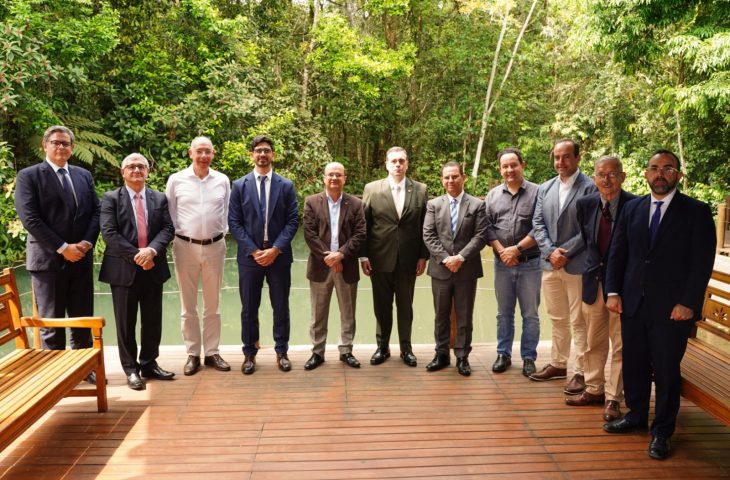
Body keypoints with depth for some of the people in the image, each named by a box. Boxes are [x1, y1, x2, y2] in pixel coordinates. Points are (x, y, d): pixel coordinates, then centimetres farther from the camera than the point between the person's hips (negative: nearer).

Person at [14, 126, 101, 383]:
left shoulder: (84, 175, 13)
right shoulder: (28, 176, -3)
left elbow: (96, 211, 9)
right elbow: (30, 219, -11)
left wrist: (87, 242, -8)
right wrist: (63, 248, -15)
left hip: (82, 258, 4)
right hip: (48, 259, -4)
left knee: (83, 318, 11)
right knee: (51, 321, 5)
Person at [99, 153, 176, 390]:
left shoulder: (159, 198, 10)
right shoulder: (110, 198, 1)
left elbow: (168, 228, 1)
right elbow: (109, 233, -9)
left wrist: (152, 250, -17)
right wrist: (136, 255, -16)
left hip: (153, 267, 3)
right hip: (124, 268, -3)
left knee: (153, 320, 10)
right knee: (126, 322, 4)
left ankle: (149, 364, 24)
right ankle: (131, 369, 15)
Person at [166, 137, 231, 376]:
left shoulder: (222, 180, 2)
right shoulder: (176, 180, -2)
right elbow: (169, 213, 4)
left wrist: (222, 232, 1)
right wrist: (175, 235, -1)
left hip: (215, 246, 1)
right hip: (185, 246, -1)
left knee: (212, 305, 10)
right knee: (188, 306, 7)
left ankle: (212, 352, 20)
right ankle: (192, 354, 18)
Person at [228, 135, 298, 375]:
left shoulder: (286, 185, 3)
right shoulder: (239, 185, 2)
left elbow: (292, 221, -1)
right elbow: (234, 222, -1)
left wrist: (275, 249, -12)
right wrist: (253, 250, -10)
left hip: (279, 255, 0)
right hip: (249, 256, 0)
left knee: (281, 307, 8)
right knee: (249, 308, 7)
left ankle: (282, 351, 21)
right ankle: (249, 353, 20)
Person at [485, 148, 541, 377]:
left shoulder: (536, 192, -4)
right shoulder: (493, 195, 8)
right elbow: (487, 226, 3)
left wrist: (516, 249, -14)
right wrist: (501, 251, -9)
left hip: (530, 263, -3)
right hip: (502, 263, 3)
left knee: (530, 314, 6)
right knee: (504, 313, 13)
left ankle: (528, 358, 17)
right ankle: (503, 354, 24)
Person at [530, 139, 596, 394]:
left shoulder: (590, 188, -7)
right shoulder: (544, 188, 11)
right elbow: (538, 224, 6)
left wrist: (565, 251, -14)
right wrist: (551, 251, -8)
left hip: (577, 265, -6)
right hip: (550, 265, 6)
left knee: (579, 322, 1)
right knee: (557, 319, 17)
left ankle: (581, 372, 9)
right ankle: (558, 364, 29)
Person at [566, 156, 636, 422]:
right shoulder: (585, 204, 0)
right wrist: (595, 267, 8)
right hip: (593, 280, 4)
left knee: (620, 344, 4)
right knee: (593, 342, 15)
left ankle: (613, 399, 15)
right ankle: (594, 390, 29)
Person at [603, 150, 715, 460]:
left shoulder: (696, 211, -2)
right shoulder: (632, 208, 9)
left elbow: (702, 261, -7)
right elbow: (617, 252, 9)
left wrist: (687, 303, -13)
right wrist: (613, 292, 0)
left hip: (672, 307, -4)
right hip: (633, 303, 4)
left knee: (666, 370, 5)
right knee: (634, 364, 13)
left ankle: (662, 431, 19)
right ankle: (636, 414, 31)